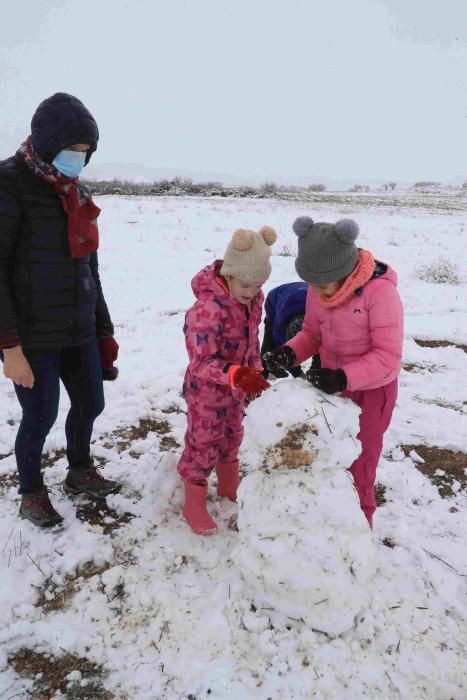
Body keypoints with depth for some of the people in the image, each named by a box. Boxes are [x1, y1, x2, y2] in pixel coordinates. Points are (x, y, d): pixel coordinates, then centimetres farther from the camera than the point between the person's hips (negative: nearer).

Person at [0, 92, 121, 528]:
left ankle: (79, 473, 42)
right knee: (41, 418, 5)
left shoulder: (76, 194, 11)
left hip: (78, 330, 7)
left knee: (91, 403, 15)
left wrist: (102, 329, 15)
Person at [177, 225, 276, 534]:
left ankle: (230, 486, 50)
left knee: (232, 436, 25)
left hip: (236, 386, 8)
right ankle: (194, 505, 30)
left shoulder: (253, 297, -7)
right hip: (207, 390, -7)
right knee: (203, 443, 8)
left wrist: (255, 370, 13)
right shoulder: (208, 309, -33)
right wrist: (236, 375, -49)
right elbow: (203, 362, -35)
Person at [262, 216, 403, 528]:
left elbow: (388, 355, -25)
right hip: (330, 384, 6)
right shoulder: (318, 291, -10)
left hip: (372, 389, -5)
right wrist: (289, 352, -18)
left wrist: (344, 377, -36)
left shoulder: (380, 292, -28)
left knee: (357, 467, 8)